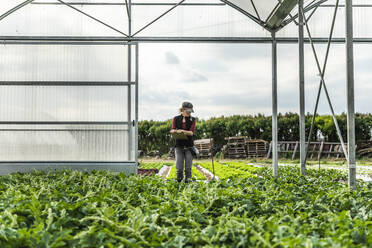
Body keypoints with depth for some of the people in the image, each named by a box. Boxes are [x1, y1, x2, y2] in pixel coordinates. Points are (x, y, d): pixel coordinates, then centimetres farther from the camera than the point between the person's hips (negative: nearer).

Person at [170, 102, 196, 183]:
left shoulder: (192, 120, 5)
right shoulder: (176, 119, 8)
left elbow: (191, 132, -7)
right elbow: (172, 130, -1)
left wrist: (182, 131, -24)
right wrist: (174, 131, -25)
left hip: (189, 145, 0)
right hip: (179, 145, 0)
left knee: (188, 165, -4)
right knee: (179, 166, -5)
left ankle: (187, 178, 11)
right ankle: (179, 176, 19)